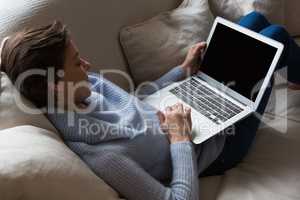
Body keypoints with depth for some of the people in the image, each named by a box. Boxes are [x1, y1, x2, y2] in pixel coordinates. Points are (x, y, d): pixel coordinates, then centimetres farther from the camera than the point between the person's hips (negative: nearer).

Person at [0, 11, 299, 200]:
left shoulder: (85, 85, -14)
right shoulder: (99, 155, -38)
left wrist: (185, 70, 4)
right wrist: (181, 138, -27)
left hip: (198, 108, 7)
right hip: (217, 144, -7)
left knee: (255, 20, 13)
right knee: (274, 36, 0)